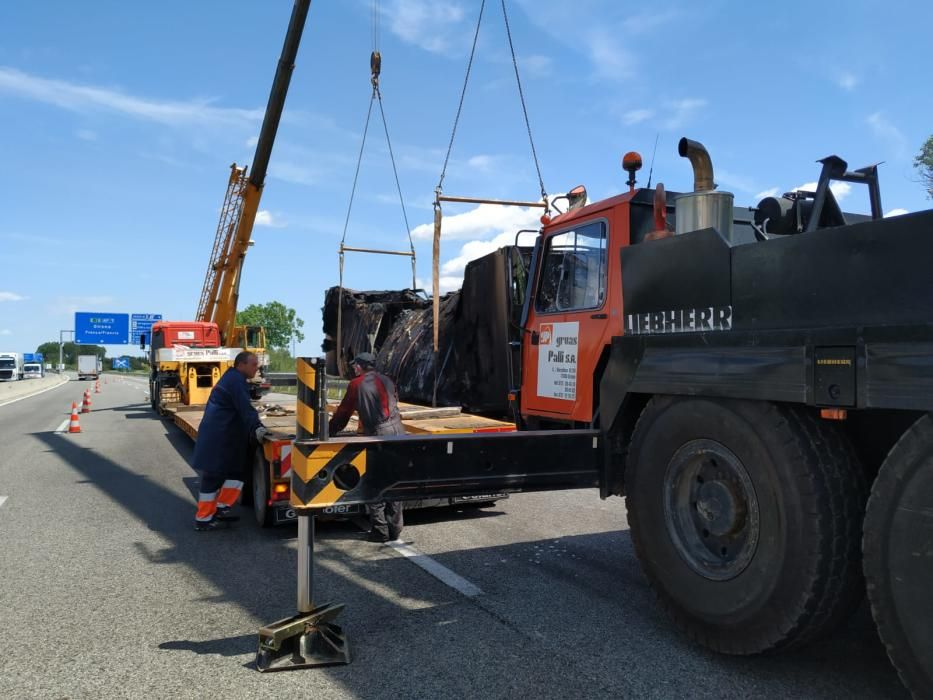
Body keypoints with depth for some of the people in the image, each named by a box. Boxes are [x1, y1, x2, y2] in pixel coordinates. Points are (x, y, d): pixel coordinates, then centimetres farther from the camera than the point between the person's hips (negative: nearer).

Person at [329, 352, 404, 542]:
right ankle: (394, 529, 16)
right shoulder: (387, 381, 17)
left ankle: (380, 531, 5)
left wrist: (330, 431, 23)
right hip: (398, 433, 5)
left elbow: (343, 412, 8)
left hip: (378, 436, -5)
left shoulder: (357, 384, 3)